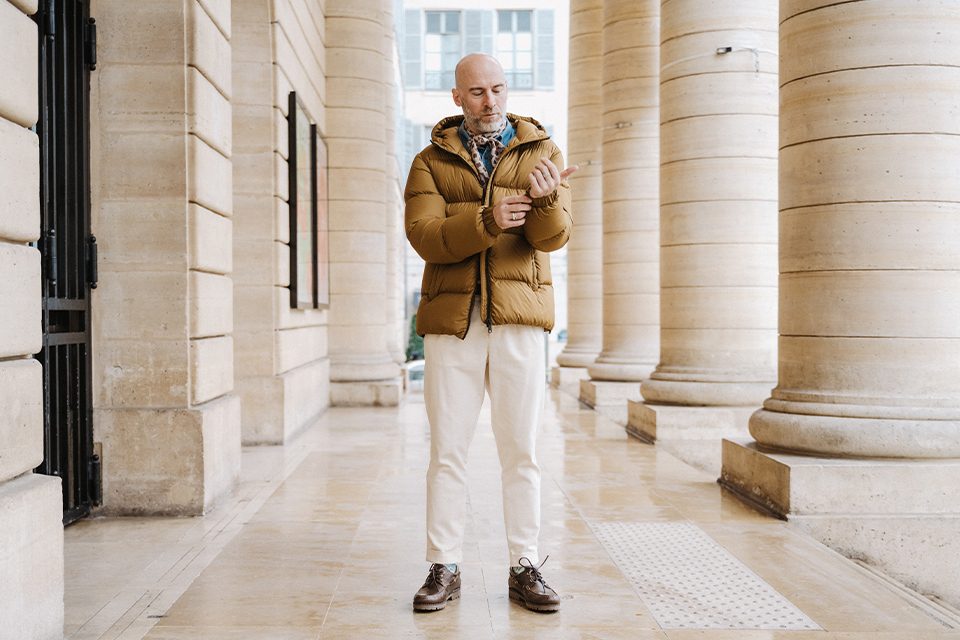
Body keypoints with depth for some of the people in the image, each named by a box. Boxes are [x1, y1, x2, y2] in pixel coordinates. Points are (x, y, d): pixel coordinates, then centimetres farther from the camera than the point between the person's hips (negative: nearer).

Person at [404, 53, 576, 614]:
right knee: (447, 451, 4)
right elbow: (424, 236, -7)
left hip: (519, 319, 0)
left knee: (522, 451, 4)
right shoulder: (431, 161, 9)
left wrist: (545, 199, -27)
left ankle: (525, 568, 15)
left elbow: (555, 236, -5)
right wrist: (487, 221, -23)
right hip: (450, 320, 0)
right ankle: (444, 569, 15)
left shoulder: (542, 152, 9)